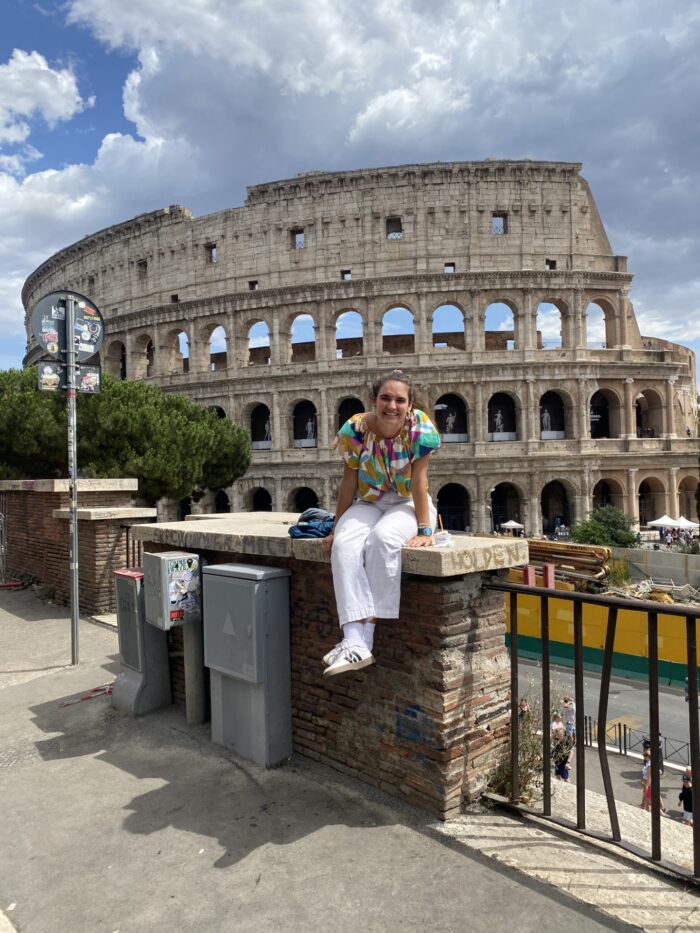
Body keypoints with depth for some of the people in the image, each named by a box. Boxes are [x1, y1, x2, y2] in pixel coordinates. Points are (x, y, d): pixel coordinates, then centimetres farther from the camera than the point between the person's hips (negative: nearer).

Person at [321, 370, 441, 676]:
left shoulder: (420, 427, -15)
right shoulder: (356, 428, -11)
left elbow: (419, 480, -16)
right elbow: (349, 482, -5)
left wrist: (424, 530, -20)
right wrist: (336, 528, -2)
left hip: (407, 504, -2)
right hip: (367, 503, 2)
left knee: (383, 538, -35)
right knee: (344, 544, -30)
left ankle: (368, 634, -26)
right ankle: (354, 642, -37)